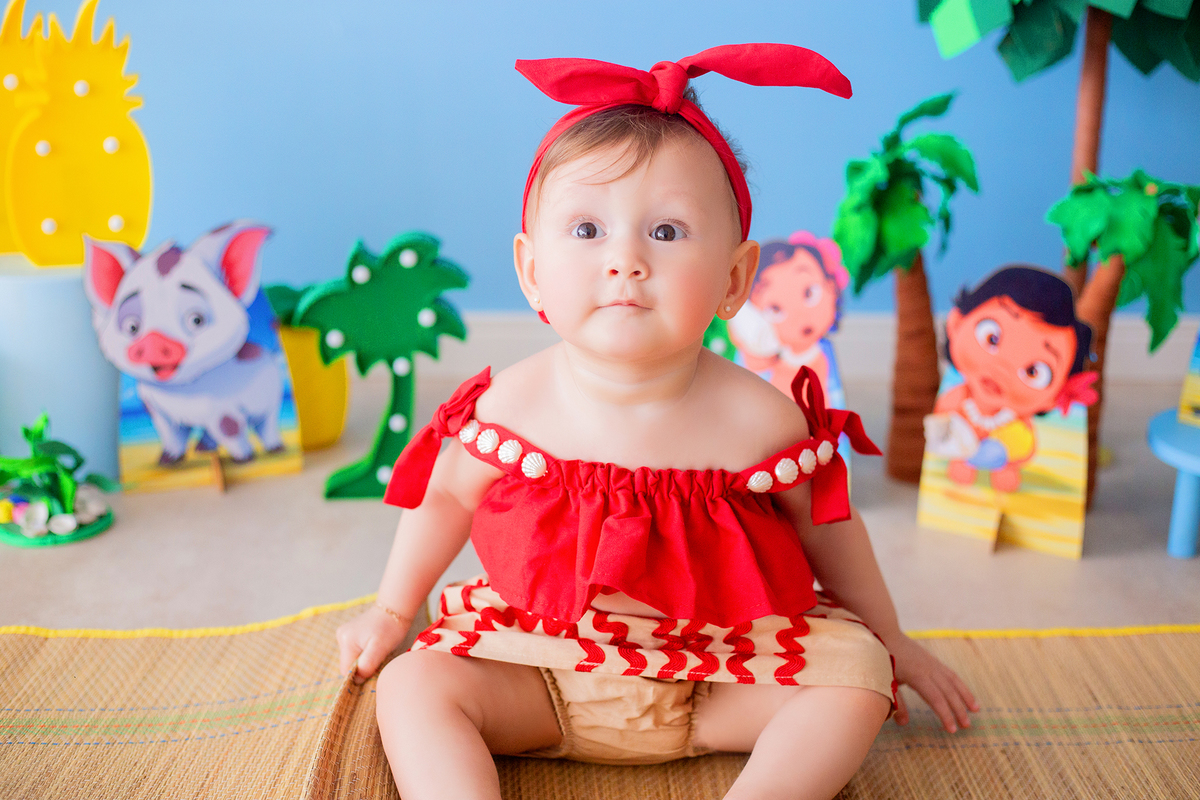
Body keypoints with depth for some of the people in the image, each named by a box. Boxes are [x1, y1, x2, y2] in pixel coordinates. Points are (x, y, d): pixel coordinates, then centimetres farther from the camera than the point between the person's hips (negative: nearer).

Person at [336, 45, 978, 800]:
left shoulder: (758, 418, -18)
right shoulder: (511, 405, -15)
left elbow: (825, 527, 1)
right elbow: (447, 498, 5)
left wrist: (890, 642, 13)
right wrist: (392, 611, 16)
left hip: (719, 677, 0)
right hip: (543, 667, 1)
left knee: (855, 681, -16)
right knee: (413, 684, -17)